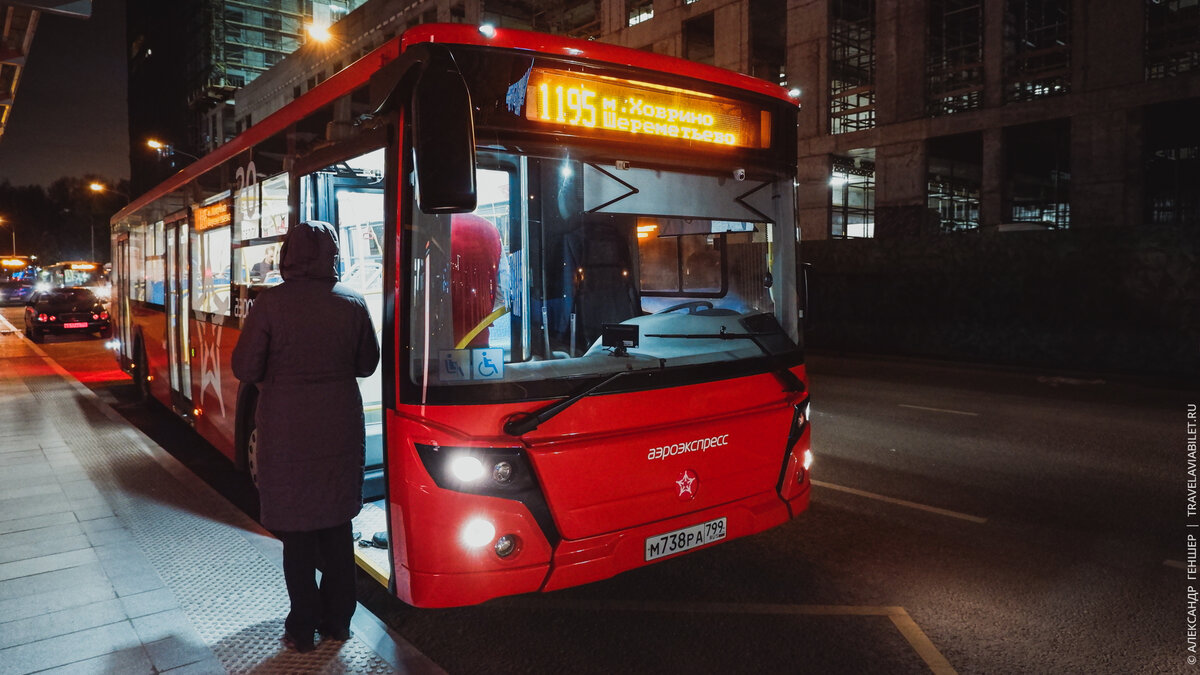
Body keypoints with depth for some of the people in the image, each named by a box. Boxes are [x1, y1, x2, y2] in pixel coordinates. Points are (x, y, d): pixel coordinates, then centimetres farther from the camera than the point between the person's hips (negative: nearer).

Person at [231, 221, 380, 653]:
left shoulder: (270, 303, -12)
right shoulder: (352, 303, -3)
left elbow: (245, 369, -8)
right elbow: (366, 364, 7)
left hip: (287, 432, -3)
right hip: (340, 428, 3)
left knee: (296, 531, 10)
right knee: (337, 526, 15)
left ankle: (303, 627, 19)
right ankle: (337, 621, 25)